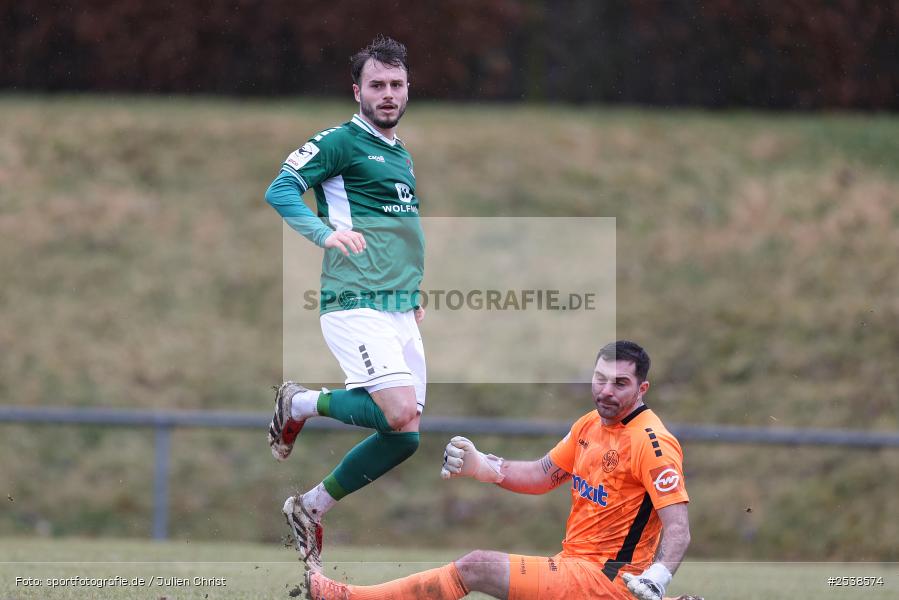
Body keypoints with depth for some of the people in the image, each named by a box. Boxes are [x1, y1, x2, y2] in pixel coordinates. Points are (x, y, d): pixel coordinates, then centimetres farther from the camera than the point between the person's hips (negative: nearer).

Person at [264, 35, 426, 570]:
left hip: (401, 310, 8)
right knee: (402, 417, -23)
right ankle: (301, 403, 0)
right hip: (356, 303, -8)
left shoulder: (402, 155, 21)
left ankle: (312, 507, 14)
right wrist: (326, 232, -31)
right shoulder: (342, 141, -4)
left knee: (405, 434, 1)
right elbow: (280, 191, -15)